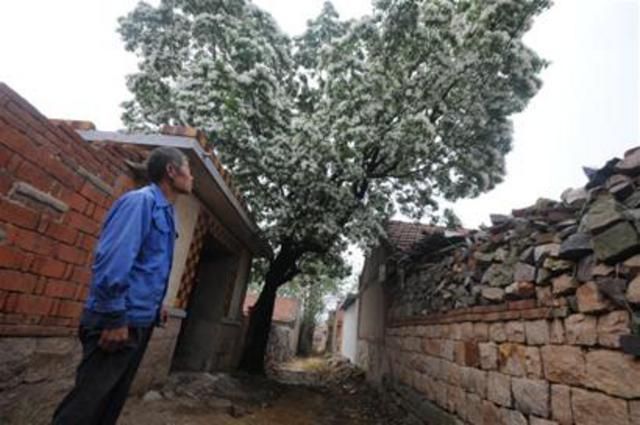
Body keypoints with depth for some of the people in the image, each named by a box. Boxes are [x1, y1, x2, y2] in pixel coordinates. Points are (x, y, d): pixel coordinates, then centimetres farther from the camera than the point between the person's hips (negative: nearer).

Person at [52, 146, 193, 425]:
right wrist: (115, 318, -22)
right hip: (119, 322, -9)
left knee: (113, 402, 18)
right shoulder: (141, 200, -15)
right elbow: (112, 259, -25)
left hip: (140, 323, 9)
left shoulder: (166, 212, 13)